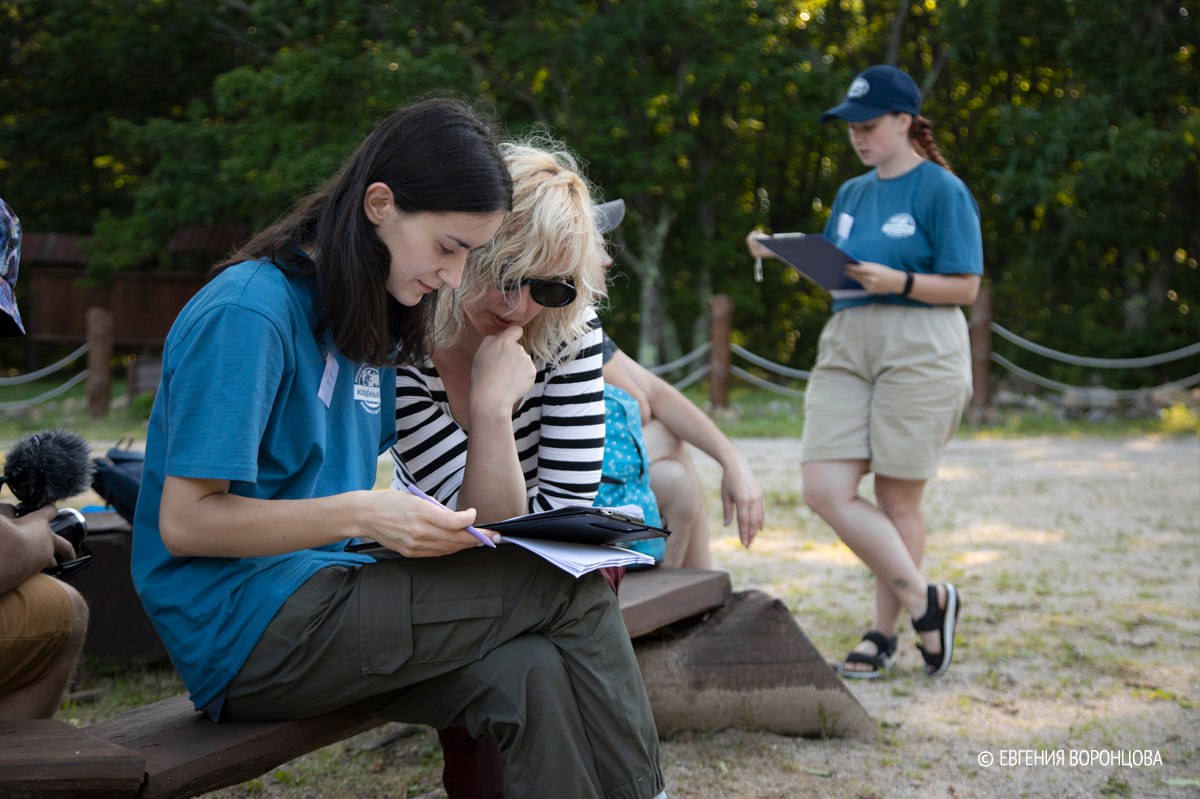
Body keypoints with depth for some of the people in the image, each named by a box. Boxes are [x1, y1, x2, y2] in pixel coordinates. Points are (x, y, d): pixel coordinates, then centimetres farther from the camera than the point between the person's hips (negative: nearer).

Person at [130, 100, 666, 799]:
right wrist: (363, 516, -26)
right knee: (573, 586, -15)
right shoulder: (247, 313, -13)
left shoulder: (369, 323, 15)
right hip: (248, 632, -8)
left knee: (529, 677, -21)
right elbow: (185, 521, -15)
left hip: (326, 602, 8)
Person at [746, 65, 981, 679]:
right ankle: (924, 602, 5)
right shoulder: (852, 193, 18)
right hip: (846, 345, 6)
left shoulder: (942, 190, -2)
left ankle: (885, 635, 13)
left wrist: (898, 282, -20)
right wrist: (782, 254, 4)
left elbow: (964, 286, -6)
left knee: (897, 497, -1)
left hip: (919, 351, -6)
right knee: (824, 490, -6)